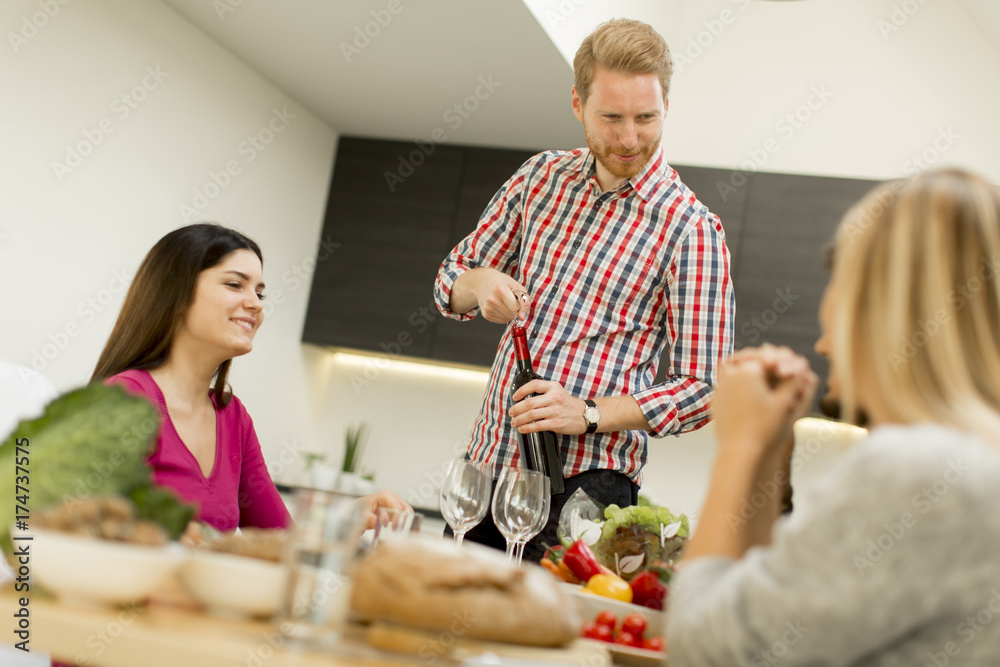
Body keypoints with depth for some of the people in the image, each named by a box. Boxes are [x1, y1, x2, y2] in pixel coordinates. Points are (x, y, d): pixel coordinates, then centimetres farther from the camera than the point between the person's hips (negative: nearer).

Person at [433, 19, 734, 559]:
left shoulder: (690, 230, -8)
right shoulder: (542, 176, 8)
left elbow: (703, 388, -10)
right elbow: (450, 281, 14)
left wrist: (589, 414, -21)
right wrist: (481, 283, -9)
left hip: (583, 481, -5)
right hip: (486, 461, 5)